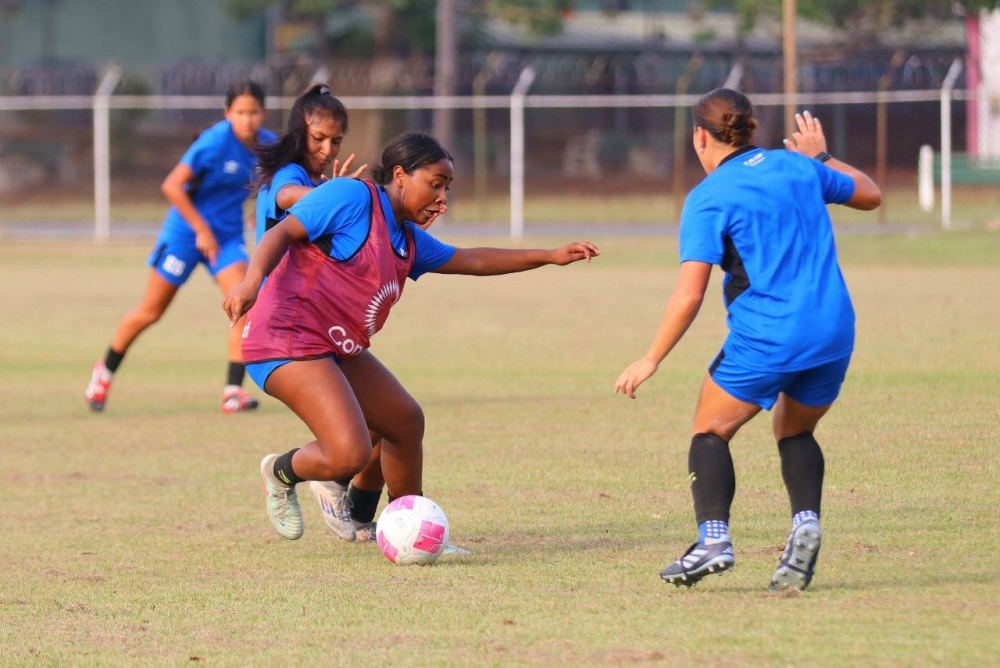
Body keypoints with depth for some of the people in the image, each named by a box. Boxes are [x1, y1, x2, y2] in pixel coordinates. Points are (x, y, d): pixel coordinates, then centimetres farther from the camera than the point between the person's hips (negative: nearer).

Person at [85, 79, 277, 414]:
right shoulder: (216, 141, -23)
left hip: (227, 236, 4)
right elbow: (172, 186, -25)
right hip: (186, 232, -4)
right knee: (151, 311, 7)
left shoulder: (267, 145, -5)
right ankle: (105, 372, 29)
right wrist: (202, 230, -23)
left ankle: (233, 391, -14)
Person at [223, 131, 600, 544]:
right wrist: (252, 281, -33)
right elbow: (282, 233, -16)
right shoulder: (352, 198, -10)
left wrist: (550, 257, 27)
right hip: (289, 340, -10)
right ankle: (282, 472, 11)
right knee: (350, 454, -21)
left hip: (340, 351, 10)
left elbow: (472, 261, 28)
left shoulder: (409, 240, 17)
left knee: (405, 420, 17)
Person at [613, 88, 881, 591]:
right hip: (834, 332, 5)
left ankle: (714, 537, -9)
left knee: (710, 431, 11)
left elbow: (689, 294, -11)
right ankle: (806, 522, -1)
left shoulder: (708, 199, -4)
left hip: (765, 338, -5)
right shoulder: (798, 167, 11)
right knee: (795, 432, 24)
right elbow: (870, 195, 28)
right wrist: (820, 159, 41)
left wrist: (650, 361, -5)